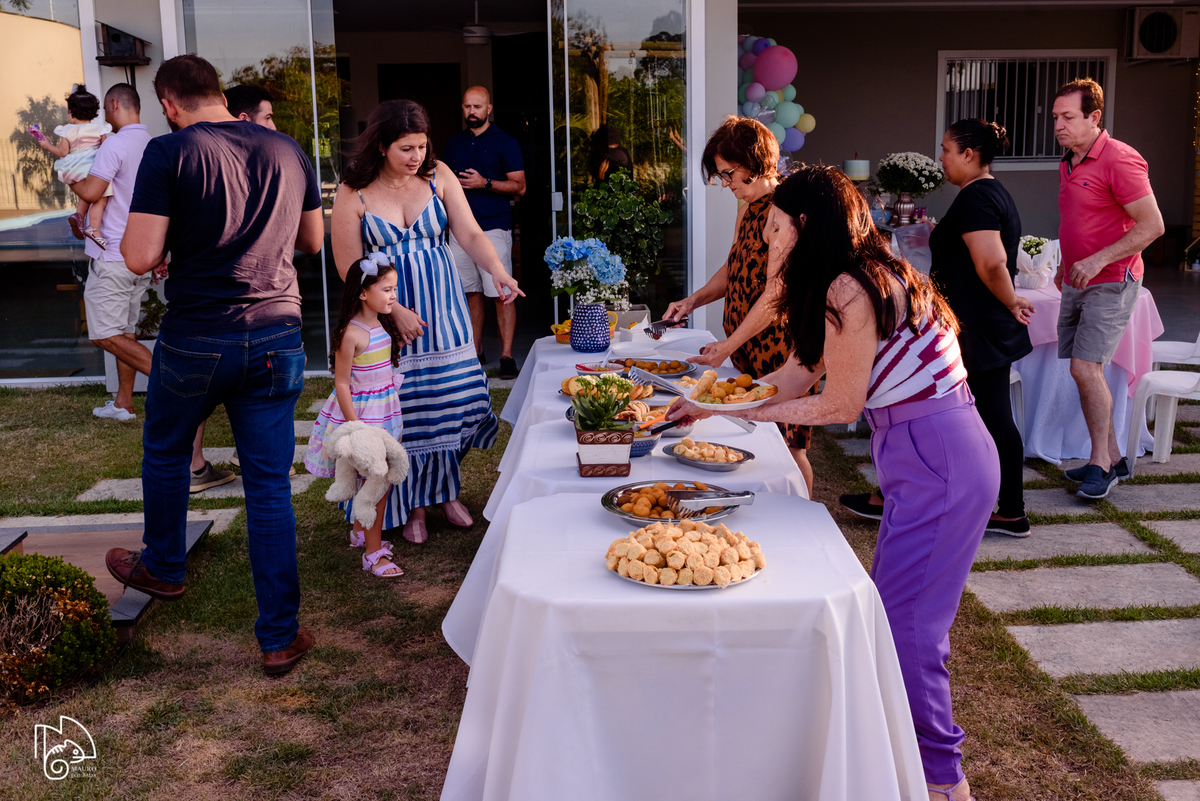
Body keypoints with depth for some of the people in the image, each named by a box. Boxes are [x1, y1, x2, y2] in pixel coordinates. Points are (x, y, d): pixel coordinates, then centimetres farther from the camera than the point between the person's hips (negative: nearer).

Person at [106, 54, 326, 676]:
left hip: (195, 339, -3)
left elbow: (140, 258, -14)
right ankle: (280, 638, 9)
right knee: (270, 486, 6)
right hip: (276, 338, 3)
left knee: (165, 454, 25)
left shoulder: (168, 153, -10)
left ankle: (162, 568, 47)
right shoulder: (288, 151, 5)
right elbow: (312, 241, 18)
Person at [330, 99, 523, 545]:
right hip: (387, 318, -2)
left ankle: (448, 491, 28)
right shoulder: (353, 194, -7)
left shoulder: (438, 177, 1)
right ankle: (412, 504, 20)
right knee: (400, 413, 2)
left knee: (453, 404, 7)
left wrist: (496, 271, -24)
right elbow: (349, 267, -7)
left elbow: (470, 234, -6)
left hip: (443, 312, 3)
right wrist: (394, 310, -14)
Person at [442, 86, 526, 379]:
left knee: (501, 293, -8)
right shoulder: (455, 142, 16)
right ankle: (475, 352, 16)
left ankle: (507, 355, -4)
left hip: (493, 226, -5)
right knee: (471, 292, 8)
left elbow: (519, 186, -4)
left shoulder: (504, 142, 0)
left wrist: (485, 183, -16)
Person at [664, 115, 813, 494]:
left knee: (788, 447, 0)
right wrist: (694, 300, 7)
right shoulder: (748, 205, 13)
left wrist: (729, 345, -16)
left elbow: (776, 292, -20)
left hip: (779, 348, -9)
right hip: (749, 350, 9)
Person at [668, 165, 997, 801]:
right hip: (919, 456, 10)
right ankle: (908, 745, 30)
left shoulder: (848, 290, -19)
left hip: (938, 462, -10)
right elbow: (797, 374, 14)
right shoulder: (846, 282, 12)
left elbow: (840, 406, -14)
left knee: (904, 618, -3)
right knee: (895, 607, 16)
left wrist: (746, 411, -5)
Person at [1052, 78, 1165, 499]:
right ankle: (1112, 458, 19)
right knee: (1083, 371, 8)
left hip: (1110, 283, -9)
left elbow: (1152, 225, -18)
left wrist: (1098, 260, -23)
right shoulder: (1068, 163, 12)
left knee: (1085, 367, -15)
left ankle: (1100, 463, -3)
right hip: (1076, 284, 9)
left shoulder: (1119, 160, -15)